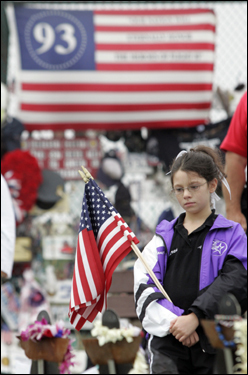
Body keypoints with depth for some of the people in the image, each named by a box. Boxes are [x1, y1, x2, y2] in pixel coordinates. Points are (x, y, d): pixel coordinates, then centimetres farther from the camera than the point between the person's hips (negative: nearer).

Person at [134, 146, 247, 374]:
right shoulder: (164, 237, 14)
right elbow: (144, 287, 4)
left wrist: (194, 316, -19)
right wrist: (172, 322, -12)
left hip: (213, 342, -1)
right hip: (168, 343, 1)